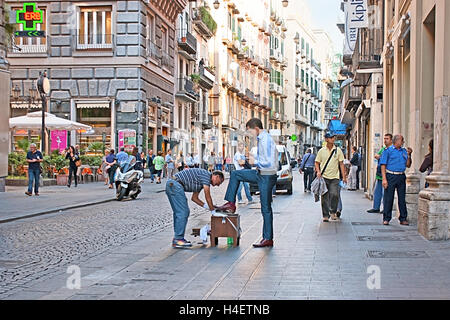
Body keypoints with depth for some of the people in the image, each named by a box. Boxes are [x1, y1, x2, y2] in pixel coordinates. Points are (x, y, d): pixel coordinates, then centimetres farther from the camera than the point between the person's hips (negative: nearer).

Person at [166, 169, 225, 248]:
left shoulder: (201, 182, 24)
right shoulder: (206, 175, -4)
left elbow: (194, 198, 29)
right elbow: (208, 196, -6)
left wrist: (208, 206, 22)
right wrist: (213, 211, 3)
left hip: (170, 185, 10)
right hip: (176, 185, -10)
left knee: (178, 213, 15)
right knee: (182, 212, -9)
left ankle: (176, 239, 18)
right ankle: (178, 240, -7)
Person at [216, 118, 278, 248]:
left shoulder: (266, 141, -22)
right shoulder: (261, 139, 8)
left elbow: (269, 163, -28)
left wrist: (255, 162, -15)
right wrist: (254, 156, 7)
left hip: (267, 177, -10)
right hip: (260, 174, 10)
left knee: (266, 208, -2)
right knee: (235, 174, 15)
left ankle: (268, 239, 7)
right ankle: (231, 204, 20)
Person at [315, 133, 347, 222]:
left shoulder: (338, 150, 6)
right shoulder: (321, 151, 5)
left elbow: (341, 164, 8)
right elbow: (317, 163, 11)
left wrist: (344, 176, 3)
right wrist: (318, 171, -7)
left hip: (334, 177, 0)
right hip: (324, 177, 0)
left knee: (334, 195, -15)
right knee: (324, 197, 0)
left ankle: (333, 212, 7)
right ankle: (325, 216, 9)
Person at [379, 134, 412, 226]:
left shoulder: (404, 151, 14)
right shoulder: (388, 150, -1)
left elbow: (408, 165, 14)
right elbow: (383, 165, -5)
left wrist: (409, 155, -1)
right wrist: (384, 179, -13)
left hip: (401, 177, 4)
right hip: (391, 176, -4)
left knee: (402, 198, 5)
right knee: (388, 198, -2)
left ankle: (403, 219, 12)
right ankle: (386, 219, 6)